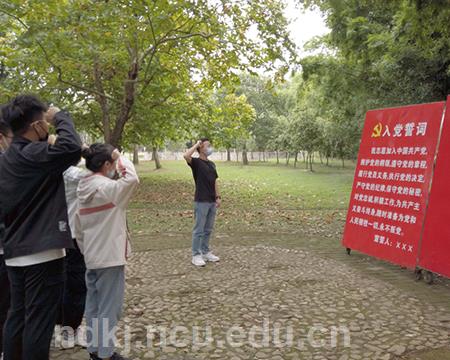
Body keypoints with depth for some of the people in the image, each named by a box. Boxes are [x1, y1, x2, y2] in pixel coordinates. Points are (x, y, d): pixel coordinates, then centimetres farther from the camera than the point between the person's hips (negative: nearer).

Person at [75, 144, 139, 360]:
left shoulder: (84, 190, 9)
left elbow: (78, 230, 13)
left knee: (93, 305, 15)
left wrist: (86, 252, 20)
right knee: (109, 307, 1)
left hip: (92, 258, 9)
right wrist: (121, 159, -14)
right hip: (110, 257, -8)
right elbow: (132, 179, -31)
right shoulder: (107, 187, -16)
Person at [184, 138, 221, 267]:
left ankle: (205, 252, 25)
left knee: (208, 229, 14)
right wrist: (196, 144, -16)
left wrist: (218, 197, 10)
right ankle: (196, 255, 7)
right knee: (199, 230, -1)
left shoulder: (212, 164, 14)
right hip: (201, 202, -7)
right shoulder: (196, 162, -7)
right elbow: (186, 156, -29)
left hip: (212, 201, 7)